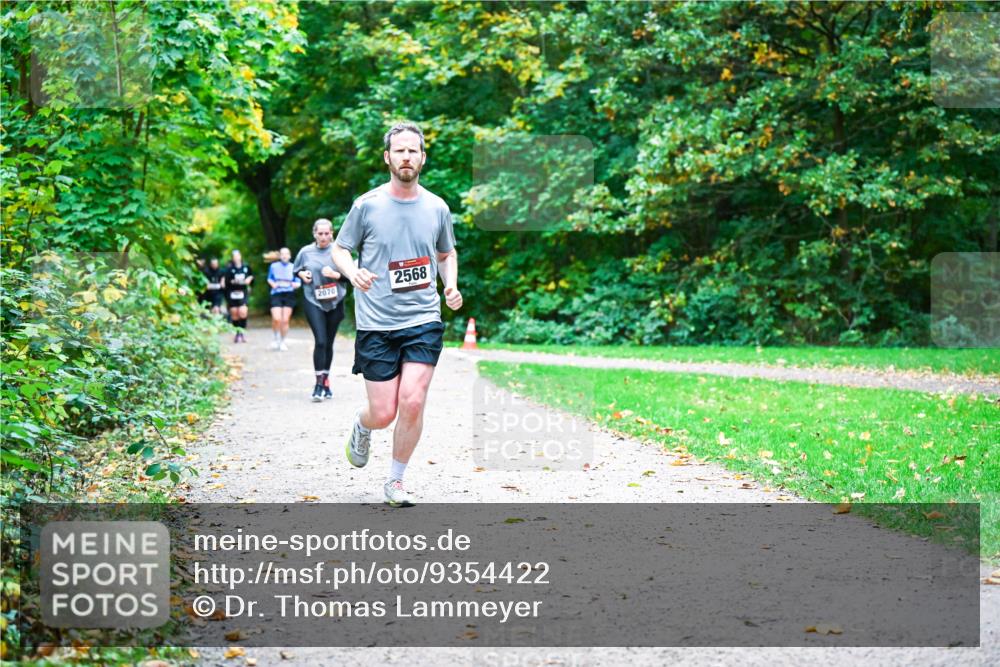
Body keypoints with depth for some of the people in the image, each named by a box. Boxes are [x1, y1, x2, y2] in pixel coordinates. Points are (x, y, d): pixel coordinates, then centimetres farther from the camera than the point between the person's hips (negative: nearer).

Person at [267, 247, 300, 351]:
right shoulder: (274, 266, 7)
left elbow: (298, 283, 11)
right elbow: (269, 279, 19)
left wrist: (295, 284, -12)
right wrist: (273, 284, -3)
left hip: (289, 295, 1)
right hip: (276, 294, -1)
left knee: (285, 320, -2)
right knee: (276, 319, -16)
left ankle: (282, 342, 15)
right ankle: (276, 338, 9)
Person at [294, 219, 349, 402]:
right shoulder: (306, 252, 2)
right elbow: (296, 269, 18)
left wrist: (335, 275, -16)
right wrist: (302, 274, -3)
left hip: (335, 303, 1)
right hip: (314, 302, -1)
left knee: (329, 343, 10)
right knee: (320, 341, -14)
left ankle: (326, 381, 23)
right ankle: (319, 384, -11)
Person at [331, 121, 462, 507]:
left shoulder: (437, 208, 6)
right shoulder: (367, 205, -2)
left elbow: (447, 253, 23)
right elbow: (339, 249, 8)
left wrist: (451, 286, 4)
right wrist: (353, 272, -14)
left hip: (424, 320, 1)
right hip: (376, 323, -1)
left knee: (412, 403, -12)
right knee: (383, 413, -2)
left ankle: (395, 482, 8)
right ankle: (362, 426, 37)